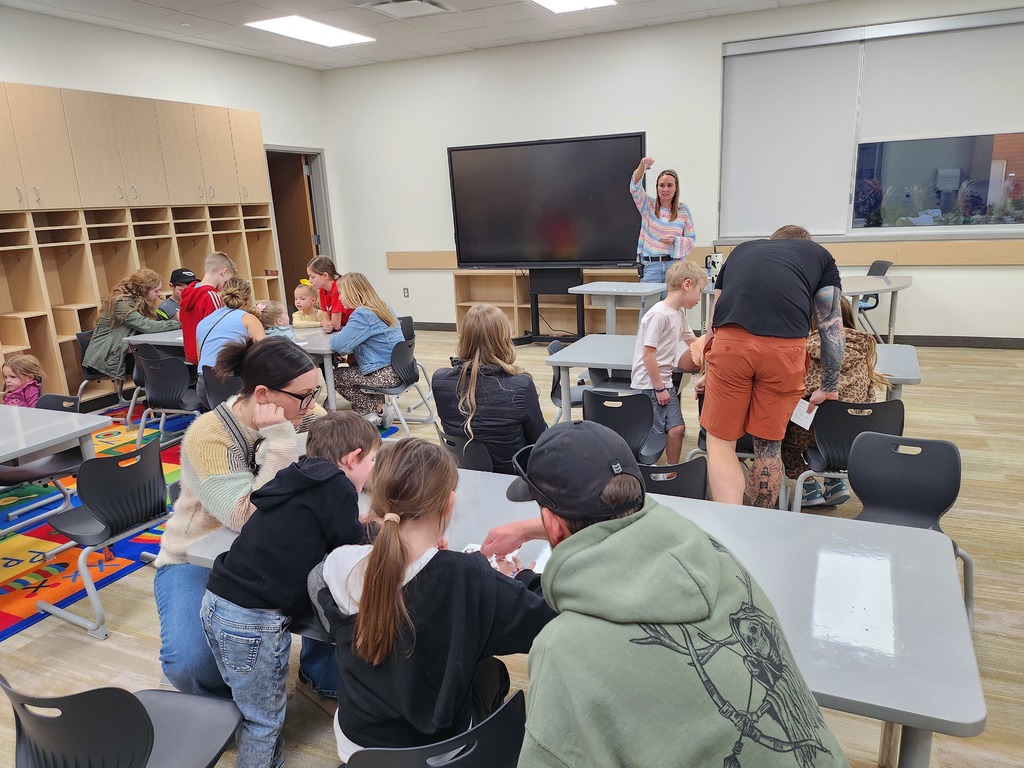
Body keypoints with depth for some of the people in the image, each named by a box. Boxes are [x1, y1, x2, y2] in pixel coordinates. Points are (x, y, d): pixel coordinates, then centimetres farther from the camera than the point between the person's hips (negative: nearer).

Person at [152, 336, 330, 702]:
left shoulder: (303, 417, -11)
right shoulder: (208, 436, -26)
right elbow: (253, 520, -34)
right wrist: (279, 440, -37)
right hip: (200, 562, -3)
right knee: (191, 663, -27)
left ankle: (320, 671, 12)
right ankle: (228, 700, 10)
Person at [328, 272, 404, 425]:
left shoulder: (361, 314, -16)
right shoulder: (382, 307, 11)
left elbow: (338, 345, -23)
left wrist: (337, 336, 0)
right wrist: (345, 331, 12)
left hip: (387, 375, -9)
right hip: (398, 368, 9)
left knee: (334, 376, 8)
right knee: (352, 364, 30)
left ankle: (370, 411, 8)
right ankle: (378, 408, 18)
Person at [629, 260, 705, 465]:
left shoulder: (679, 314, 10)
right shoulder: (659, 315, -20)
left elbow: (693, 341, 26)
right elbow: (648, 354, -21)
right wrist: (659, 388, -17)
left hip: (665, 381, 9)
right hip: (649, 384, -9)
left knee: (677, 428, 6)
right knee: (654, 434, -4)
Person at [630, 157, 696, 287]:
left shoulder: (683, 210, 7)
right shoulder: (648, 206, 7)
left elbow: (691, 240, 8)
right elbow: (635, 188, -10)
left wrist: (675, 240, -13)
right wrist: (642, 166, -27)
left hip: (674, 265, 0)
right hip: (650, 265, 0)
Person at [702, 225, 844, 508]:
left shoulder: (740, 250, 33)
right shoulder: (820, 254, 28)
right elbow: (831, 326, 23)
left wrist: (709, 374, 45)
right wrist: (829, 387, 32)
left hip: (730, 343, 0)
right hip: (786, 349, 0)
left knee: (720, 442, 13)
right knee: (768, 445, 17)